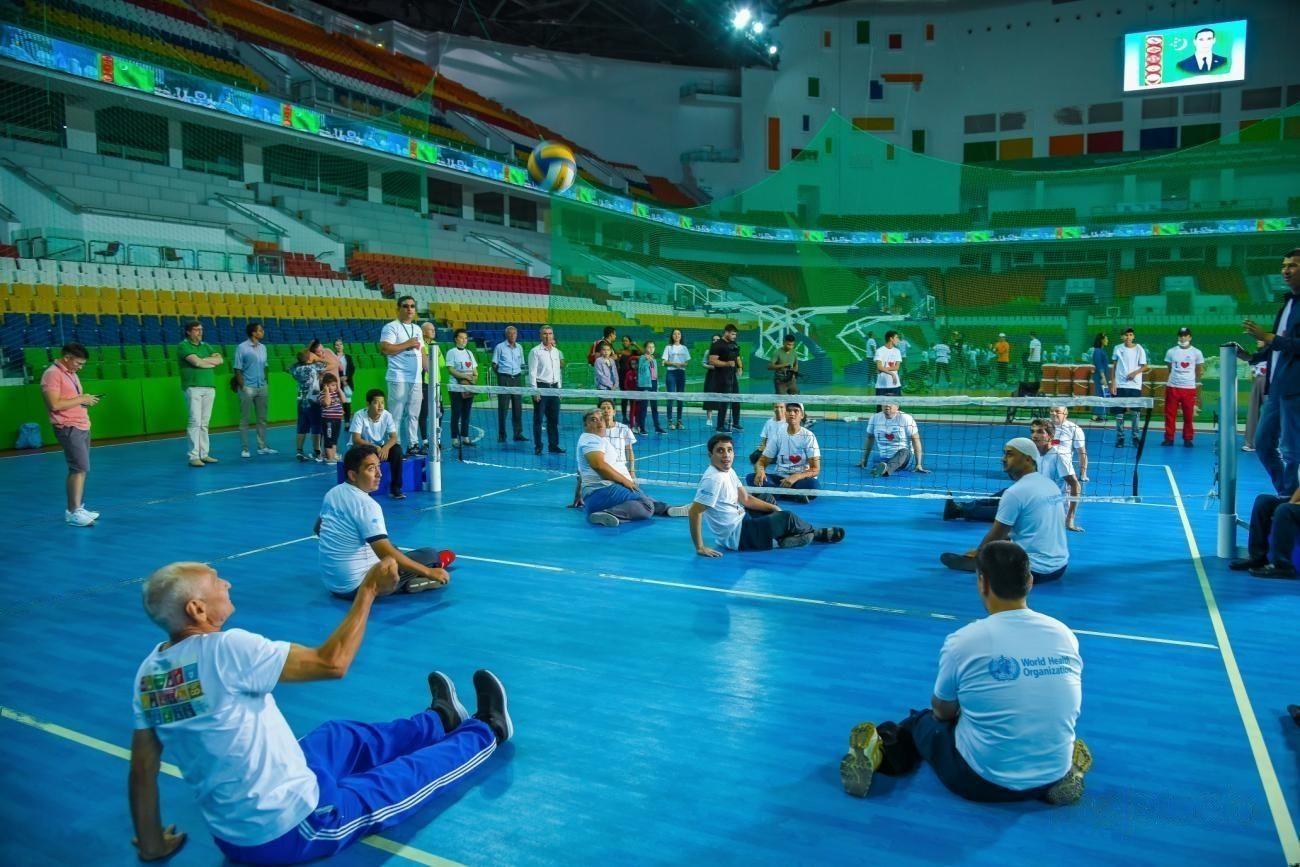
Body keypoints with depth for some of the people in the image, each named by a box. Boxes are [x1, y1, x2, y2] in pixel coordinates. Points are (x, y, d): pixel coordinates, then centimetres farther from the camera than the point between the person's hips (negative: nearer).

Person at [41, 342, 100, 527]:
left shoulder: (71, 373, 16)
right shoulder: (52, 374, -13)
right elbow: (54, 404, -22)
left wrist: (86, 400, 5)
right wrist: (80, 399, -15)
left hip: (82, 427, 9)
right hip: (69, 428, -9)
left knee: (80, 469, 10)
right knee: (80, 468, -13)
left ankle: (77, 508, 15)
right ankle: (73, 512, -11)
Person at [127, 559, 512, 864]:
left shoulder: (148, 672, -3)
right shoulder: (223, 650, -27)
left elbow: (142, 771, 3)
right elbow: (332, 663, -24)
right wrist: (369, 590, -14)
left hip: (232, 836, 8)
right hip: (297, 828, -8)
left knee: (342, 737, 28)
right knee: (420, 770, 12)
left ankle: (440, 720, 50)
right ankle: (488, 730, 40)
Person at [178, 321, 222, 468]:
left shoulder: (205, 346, 18)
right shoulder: (183, 346, -2)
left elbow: (219, 360, 6)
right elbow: (197, 362, -15)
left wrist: (204, 360, -7)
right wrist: (211, 362, 1)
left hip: (209, 388, 6)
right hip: (193, 388, -6)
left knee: (204, 423, 7)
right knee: (194, 422, -10)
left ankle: (203, 454, 11)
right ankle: (193, 456, -9)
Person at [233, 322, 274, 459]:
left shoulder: (263, 347, 10)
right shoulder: (242, 348, -7)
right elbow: (237, 369, -8)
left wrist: (265, 382, 7)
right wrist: (242, 387, -12)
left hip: (262, 387, 6)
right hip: (247, 388, -6)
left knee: (262, 418, 9)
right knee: (245, 419, 1)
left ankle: (262, 446, 16)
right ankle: (244, 449, 6)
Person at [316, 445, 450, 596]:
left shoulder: (332, 493, 4)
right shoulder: (366, 504, -22)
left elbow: (318, 529, 21)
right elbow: (387, 554, -29)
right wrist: (428, 572, -24)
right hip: (358, 587, -9)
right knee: (430, 555, -9)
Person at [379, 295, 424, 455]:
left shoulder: (417, 329, 19)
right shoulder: (391, 327, -4)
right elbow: (384, 349, -16)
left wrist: (430, 370, 12)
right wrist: (407, 344, -12)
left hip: (416, 379, 7)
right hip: (399, 380, -7)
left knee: (413, 414, 10)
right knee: (396, 415, -5)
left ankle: (413, 444, 16)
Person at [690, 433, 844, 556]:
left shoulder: (728, 471, 3)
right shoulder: (713, 479, -26)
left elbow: (745, 499, 12)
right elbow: (694, 512, -29)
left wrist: (773, 508, 5)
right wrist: (700, 548, -29)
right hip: (736, 537, -10)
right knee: (787, 518, -4)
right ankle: (817, 533, 22)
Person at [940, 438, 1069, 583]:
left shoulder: (1014, 492, -17)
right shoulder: (1051, 485, 6)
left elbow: (995, 535, -7)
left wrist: (977, 552, 12)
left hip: (1036, 569, -8)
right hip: (1061, 565, 8)